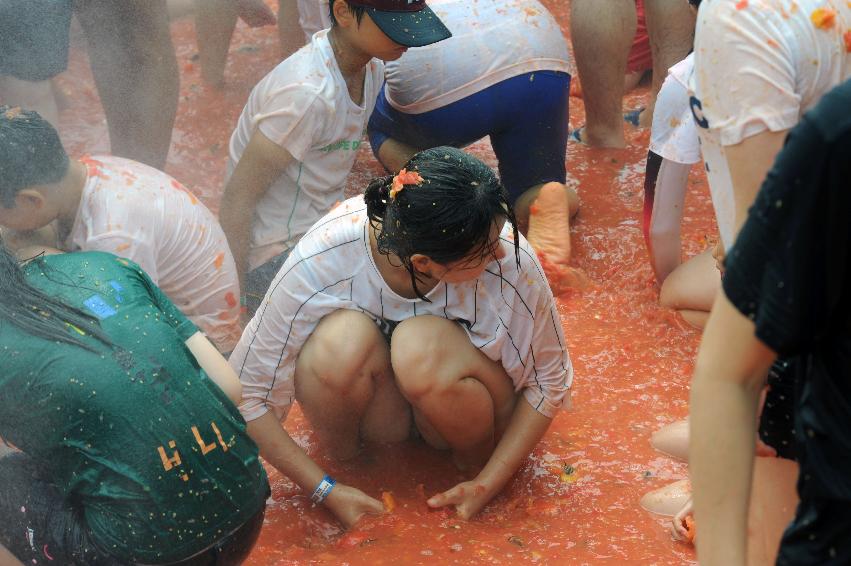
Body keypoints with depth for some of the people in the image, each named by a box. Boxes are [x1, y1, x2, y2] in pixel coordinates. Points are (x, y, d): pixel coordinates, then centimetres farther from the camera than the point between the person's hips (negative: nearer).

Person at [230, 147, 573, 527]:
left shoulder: (509, 260, -29)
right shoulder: (320, 260, -31)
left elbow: (549, 382, -12)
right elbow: (243, 394, -21)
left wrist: (486, 486, -18)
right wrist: (327, 491, -22)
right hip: (375, 410, 0)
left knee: (423, 345, -35)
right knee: (341, 341, -34)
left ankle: (476, 463, -4)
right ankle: (342, 461, -4)